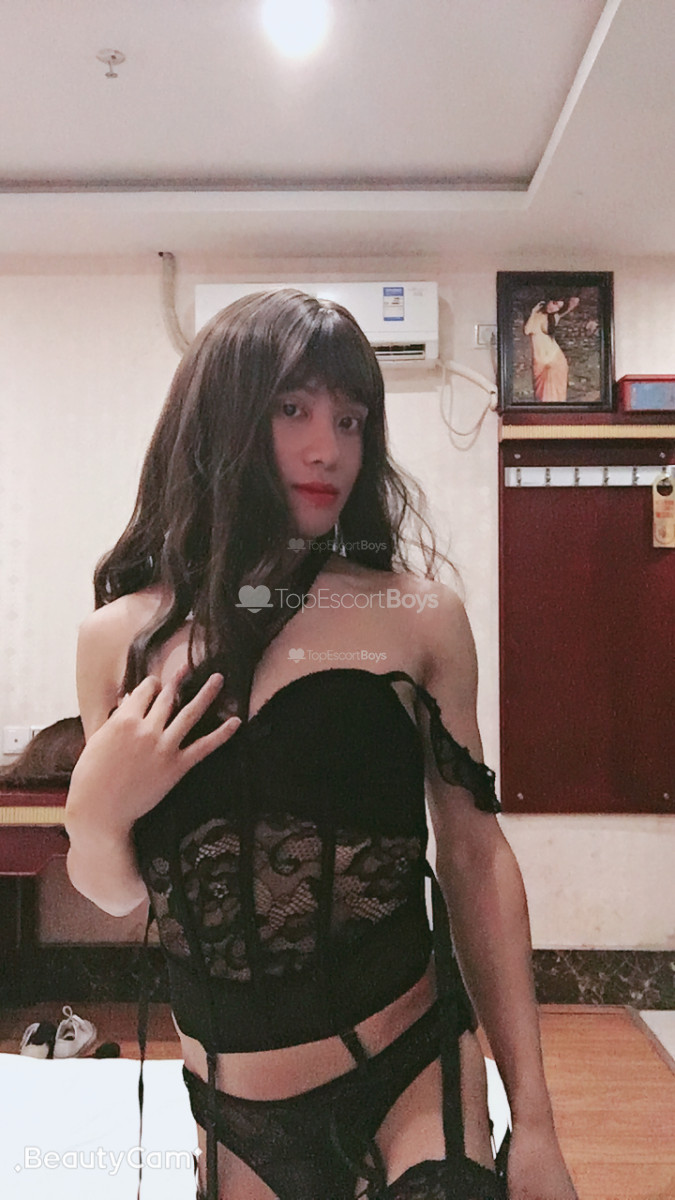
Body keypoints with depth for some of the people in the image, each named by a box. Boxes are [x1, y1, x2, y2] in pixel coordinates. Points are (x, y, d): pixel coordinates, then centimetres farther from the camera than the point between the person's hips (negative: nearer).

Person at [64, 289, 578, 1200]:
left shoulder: (418, 615, -11)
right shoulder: (121, 637, -6)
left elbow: (476, 859, -6)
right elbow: (118, 895, 4)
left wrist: (534, 1122, -4)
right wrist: (93, 814, -17)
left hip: (414, 1082, -2)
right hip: (231, 1120, 3)